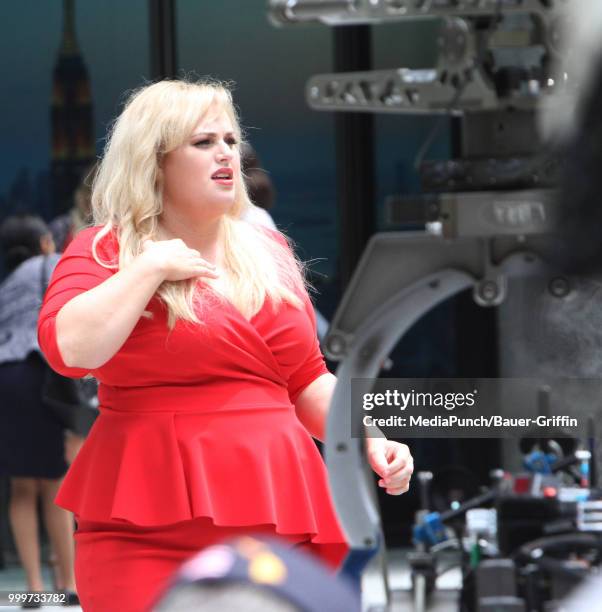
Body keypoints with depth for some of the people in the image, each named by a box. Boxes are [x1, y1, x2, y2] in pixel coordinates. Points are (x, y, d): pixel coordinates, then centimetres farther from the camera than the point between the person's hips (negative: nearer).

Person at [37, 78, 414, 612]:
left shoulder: (268, 253, 16)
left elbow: (308, 382, 22)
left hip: (277, 518, 5)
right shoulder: (104, 252, 0)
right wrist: (149, 268, -12)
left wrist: (370, 440, 6)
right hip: (152, 533, -5)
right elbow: (70, 348, -20)